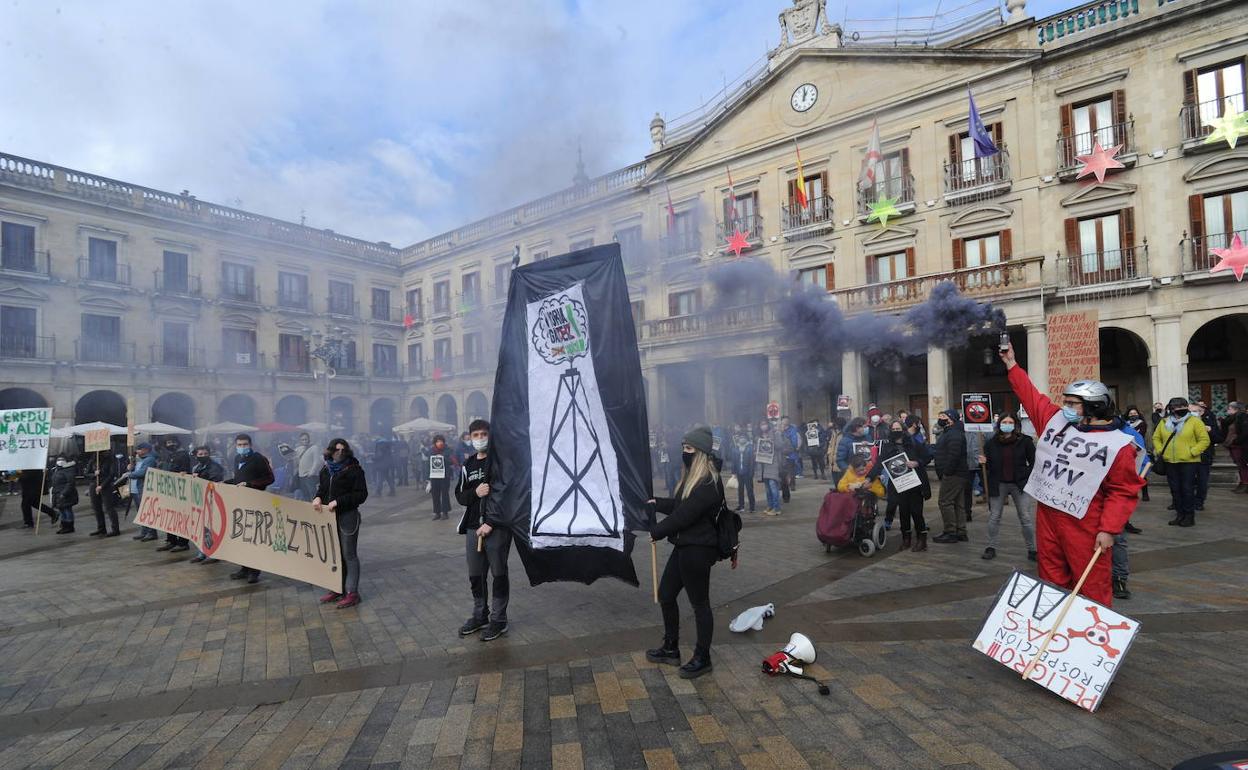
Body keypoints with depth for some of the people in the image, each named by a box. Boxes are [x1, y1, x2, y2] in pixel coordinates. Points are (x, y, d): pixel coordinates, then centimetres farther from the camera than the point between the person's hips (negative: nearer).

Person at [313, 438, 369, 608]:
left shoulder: (354, 469, -10)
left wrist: (338, 502, -21)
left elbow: (361, 494, -14)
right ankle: (337, 589, 27)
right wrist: (318, 498, -3)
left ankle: (352, 593, 7)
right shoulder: (326, 470, 8)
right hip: (329, 517, 6)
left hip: (348, 517, -6)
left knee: (349, 555, 0)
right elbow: (321, 489, 19)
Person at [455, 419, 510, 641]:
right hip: (473, 528, 6)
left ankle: (499, 620, 16)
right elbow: (460, 496, 13)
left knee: (499, 574, 3)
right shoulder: (467, 466, 13)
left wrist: (491, 523, -17)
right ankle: (480, 615, 30)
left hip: (497, 528, -6)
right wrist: (475, 492, -10)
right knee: (475, 575, 14)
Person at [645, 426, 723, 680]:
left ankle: (702, 658, 23)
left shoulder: (709, 483, -21)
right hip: (684, 546, 10)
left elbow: (684, 515, -22)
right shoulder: (692, 477, 11)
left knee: (699, 603, 5)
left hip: (698, 549, -10)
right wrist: (656, 503, 6)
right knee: (665, 595, 17)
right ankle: (671, 648, 34)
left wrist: (657, 532, -10)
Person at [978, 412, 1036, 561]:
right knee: (994, 517, 7)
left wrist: (1027, 477, -7)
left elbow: (1034, 462, 3)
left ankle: (1032, 550, 15)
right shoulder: (991, 443, 1)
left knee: (1026, 518, 2)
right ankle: (991, 548, 18)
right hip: (998, 484, 2)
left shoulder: (1025, 441, -4)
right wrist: (984, 462, -13)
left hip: (1020, 484, -1)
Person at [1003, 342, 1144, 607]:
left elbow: (1123, 492, -10)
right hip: (1046, 516, 6)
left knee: (1092, 585, 4)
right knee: (1052, 579, 15)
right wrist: (1012, 365, 14)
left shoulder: (1118, 444, -9)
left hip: (1083, 525, -5)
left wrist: (1109, 529, -16)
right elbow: (1031, 397, 15)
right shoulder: (1056, 420, 5)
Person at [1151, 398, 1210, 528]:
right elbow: (1156, 438, 17)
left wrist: (1192, 452, -14)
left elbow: (1204, 440, -7)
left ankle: (1189, 516, 10)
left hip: (1189, 462, -4)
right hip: (1170, 462, 4)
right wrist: (1159, 450, 4)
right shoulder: (1164, 422, 8)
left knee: (1187, 489, -1)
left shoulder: (1194, 421, -4)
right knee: (1175, 490, 10)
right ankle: (1180, 514, 20)